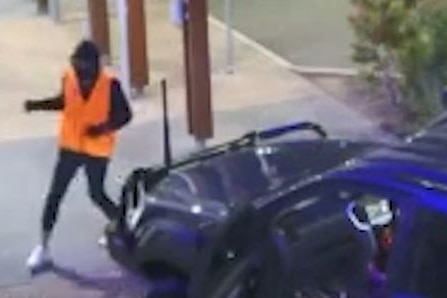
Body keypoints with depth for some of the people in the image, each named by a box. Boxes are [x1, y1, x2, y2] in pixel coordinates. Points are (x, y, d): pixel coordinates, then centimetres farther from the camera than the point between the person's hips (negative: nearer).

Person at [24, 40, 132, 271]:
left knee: (97, 195, 8)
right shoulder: (68, 78, -10)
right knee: (54, 195, 2)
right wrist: (37, 105, -3)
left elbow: (125, 115, -10)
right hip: (70, 146, 3)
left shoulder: (110, 85, -19)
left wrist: (105, 127, -28)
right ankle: (43, 248, 10)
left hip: (98, 150, -3)